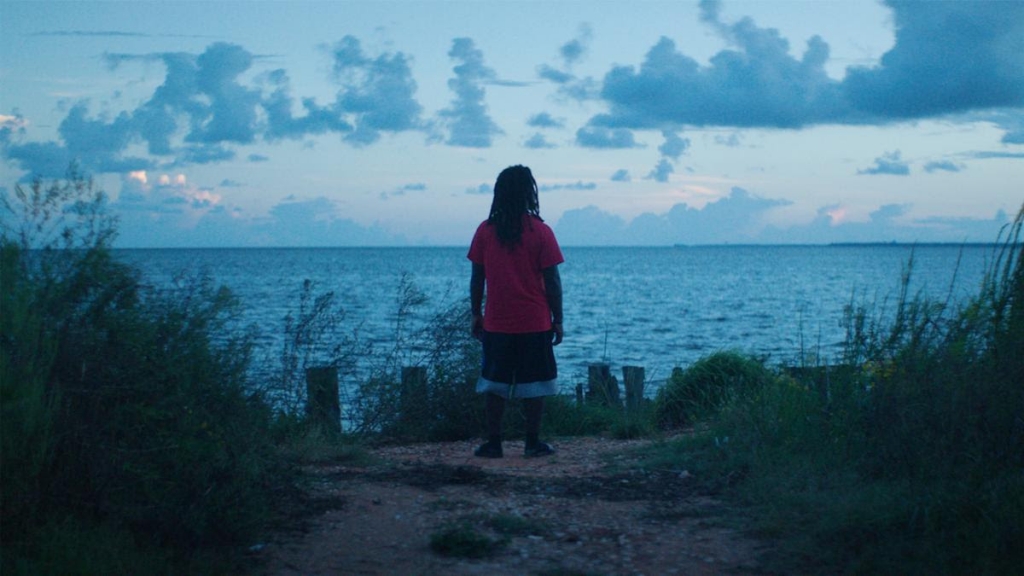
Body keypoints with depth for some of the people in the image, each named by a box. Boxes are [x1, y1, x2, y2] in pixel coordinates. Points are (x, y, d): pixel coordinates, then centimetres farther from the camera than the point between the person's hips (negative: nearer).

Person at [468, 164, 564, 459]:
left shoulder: (485, 230, 0)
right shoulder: (540, 231, -6)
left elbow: (477, 278, 3)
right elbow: (552, 281, -5)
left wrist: (476, 314, 13)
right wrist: (558, 319, 3)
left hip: (496, 323, 2)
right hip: (535, 323, -2)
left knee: (495, 383, 7)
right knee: (534, 384, 6)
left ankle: (493, 443, 7)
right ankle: (533, 442, 8)